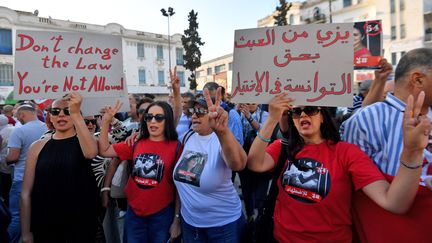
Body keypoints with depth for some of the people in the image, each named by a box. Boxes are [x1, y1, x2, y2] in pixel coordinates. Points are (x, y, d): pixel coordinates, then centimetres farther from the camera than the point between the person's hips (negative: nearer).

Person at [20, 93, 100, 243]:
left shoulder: (83, 140, -3)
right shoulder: (38, 146, 1)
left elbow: (91, 153, -29)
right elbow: (26, 192, 1)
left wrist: (76, 113, -36)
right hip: (45, 223, 2)